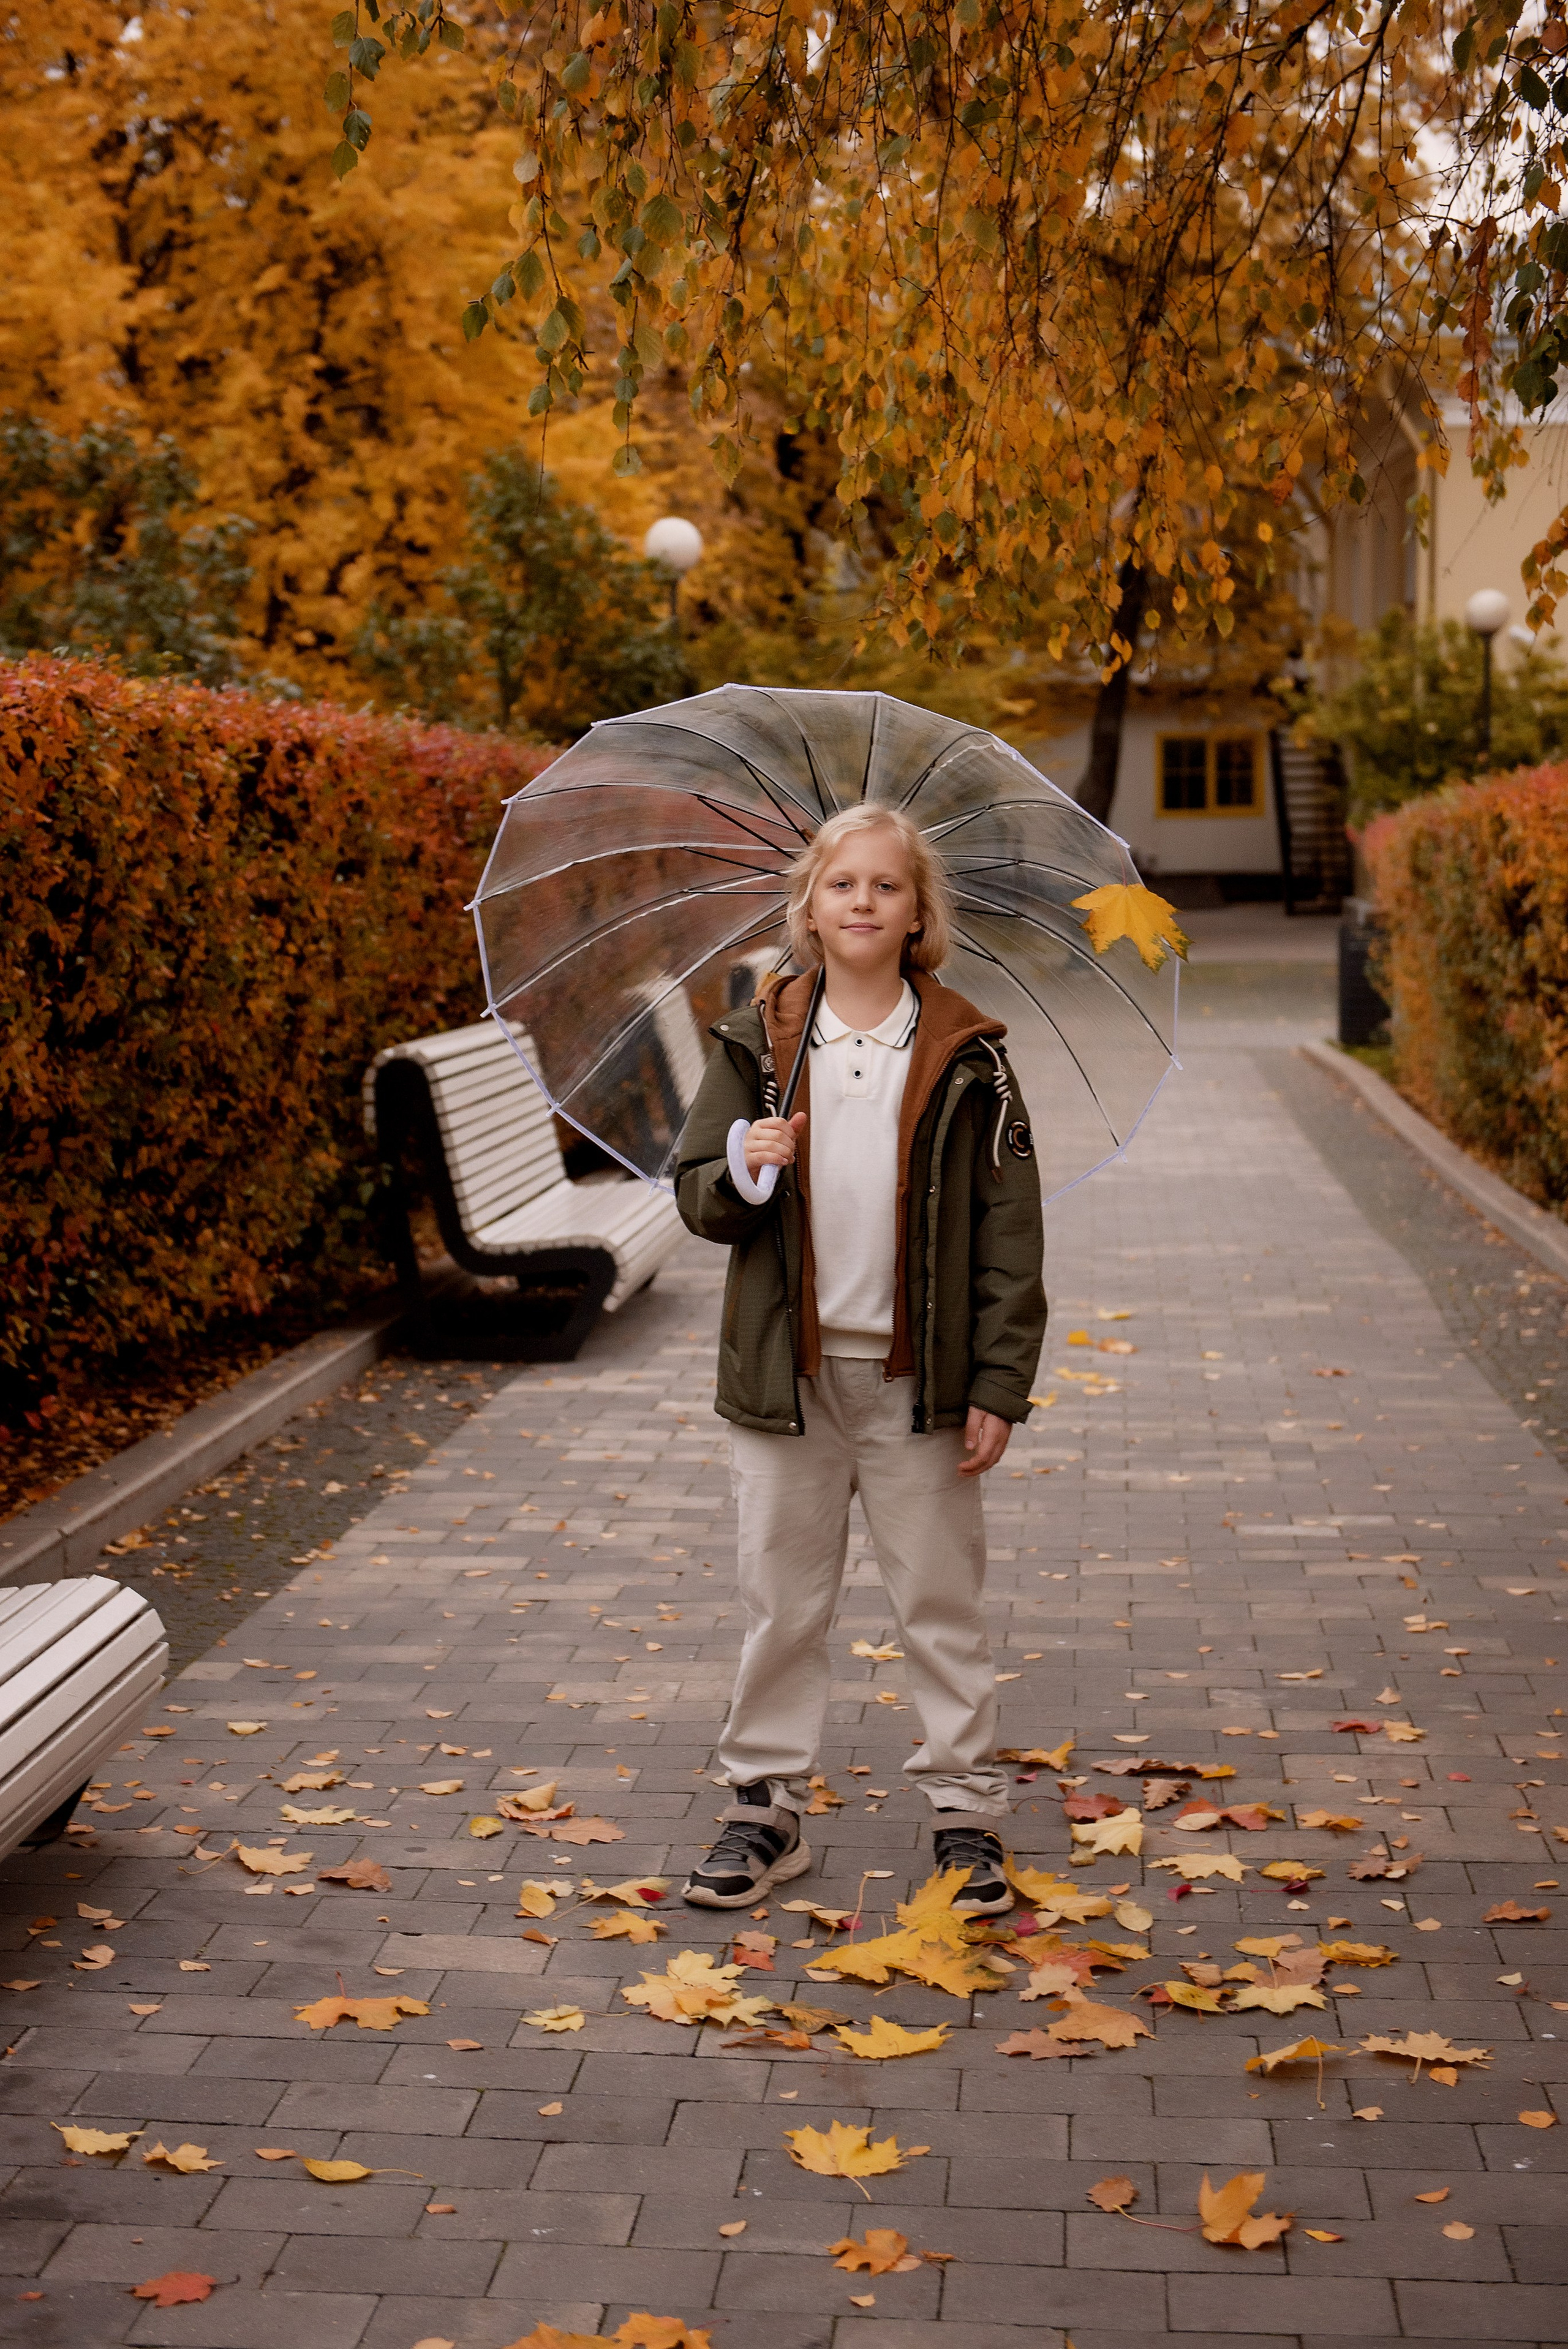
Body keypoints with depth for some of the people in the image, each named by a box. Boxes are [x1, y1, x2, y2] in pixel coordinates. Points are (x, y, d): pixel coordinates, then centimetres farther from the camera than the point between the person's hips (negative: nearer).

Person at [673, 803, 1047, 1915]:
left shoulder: (968, 1054, -2)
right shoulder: (756, 1042, 3)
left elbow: (1009, 1232, -2)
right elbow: (697, 1198, 6)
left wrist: (999, 1385, -6)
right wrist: (743, 1171, -18)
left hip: (920, 1378, -1)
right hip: (787, 1370, 2)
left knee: (941, 1602, 7)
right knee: (782, 1601, 10)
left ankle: (967, 1810, 20)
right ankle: (767, 1808, 23)